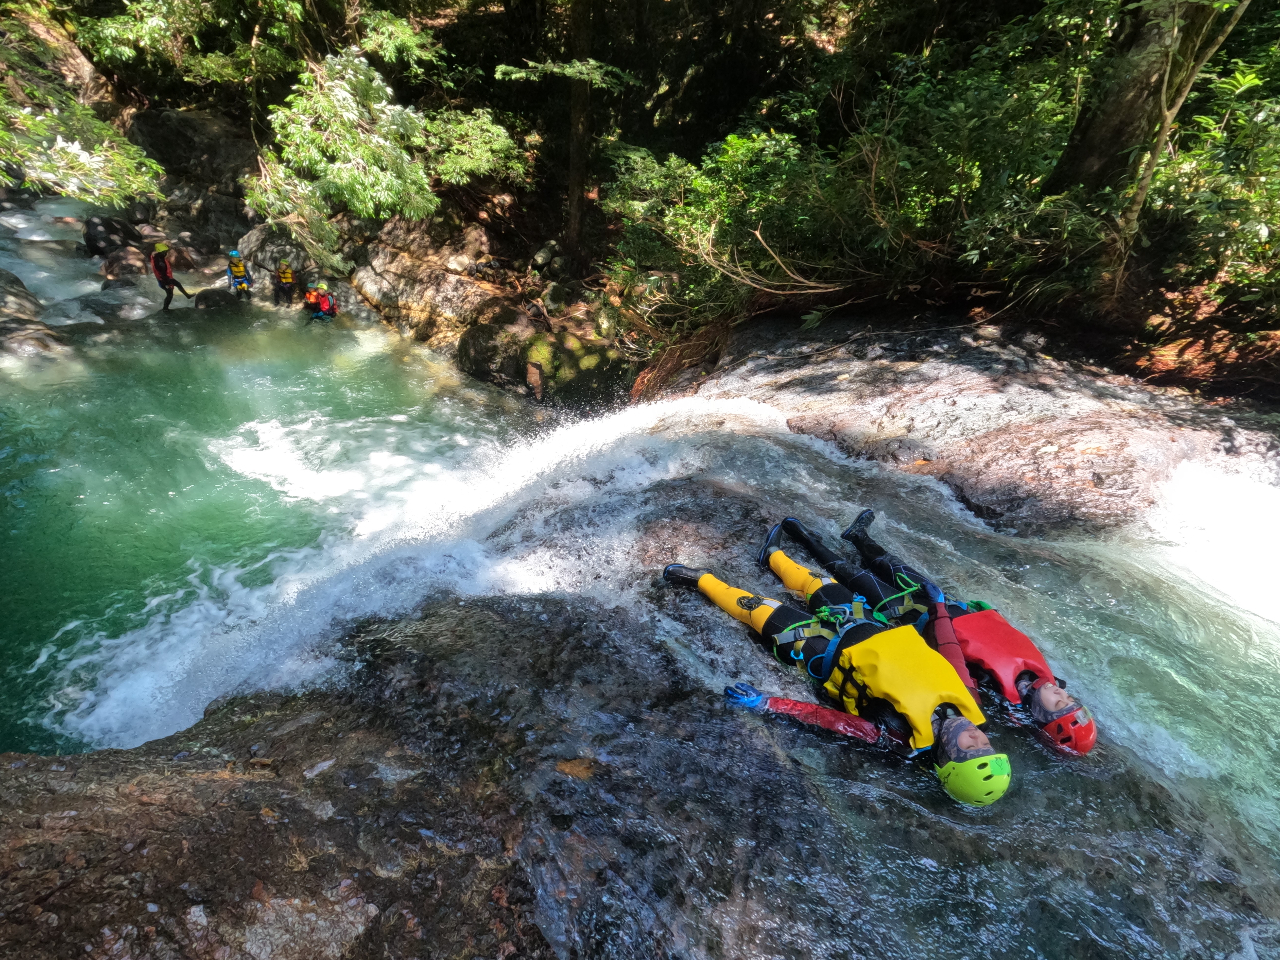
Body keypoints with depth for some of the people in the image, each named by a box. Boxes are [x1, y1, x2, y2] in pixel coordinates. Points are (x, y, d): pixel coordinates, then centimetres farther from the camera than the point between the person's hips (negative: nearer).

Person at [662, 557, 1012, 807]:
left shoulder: (900, 738, -32)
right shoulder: (963, 703, -21)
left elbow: (831, 719, -30)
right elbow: (949, 651, -1)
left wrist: (766, 704, -29)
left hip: (826, 652, -4)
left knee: (755, 608, 8)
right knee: (813, 583, 23)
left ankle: (701, 579, 34)